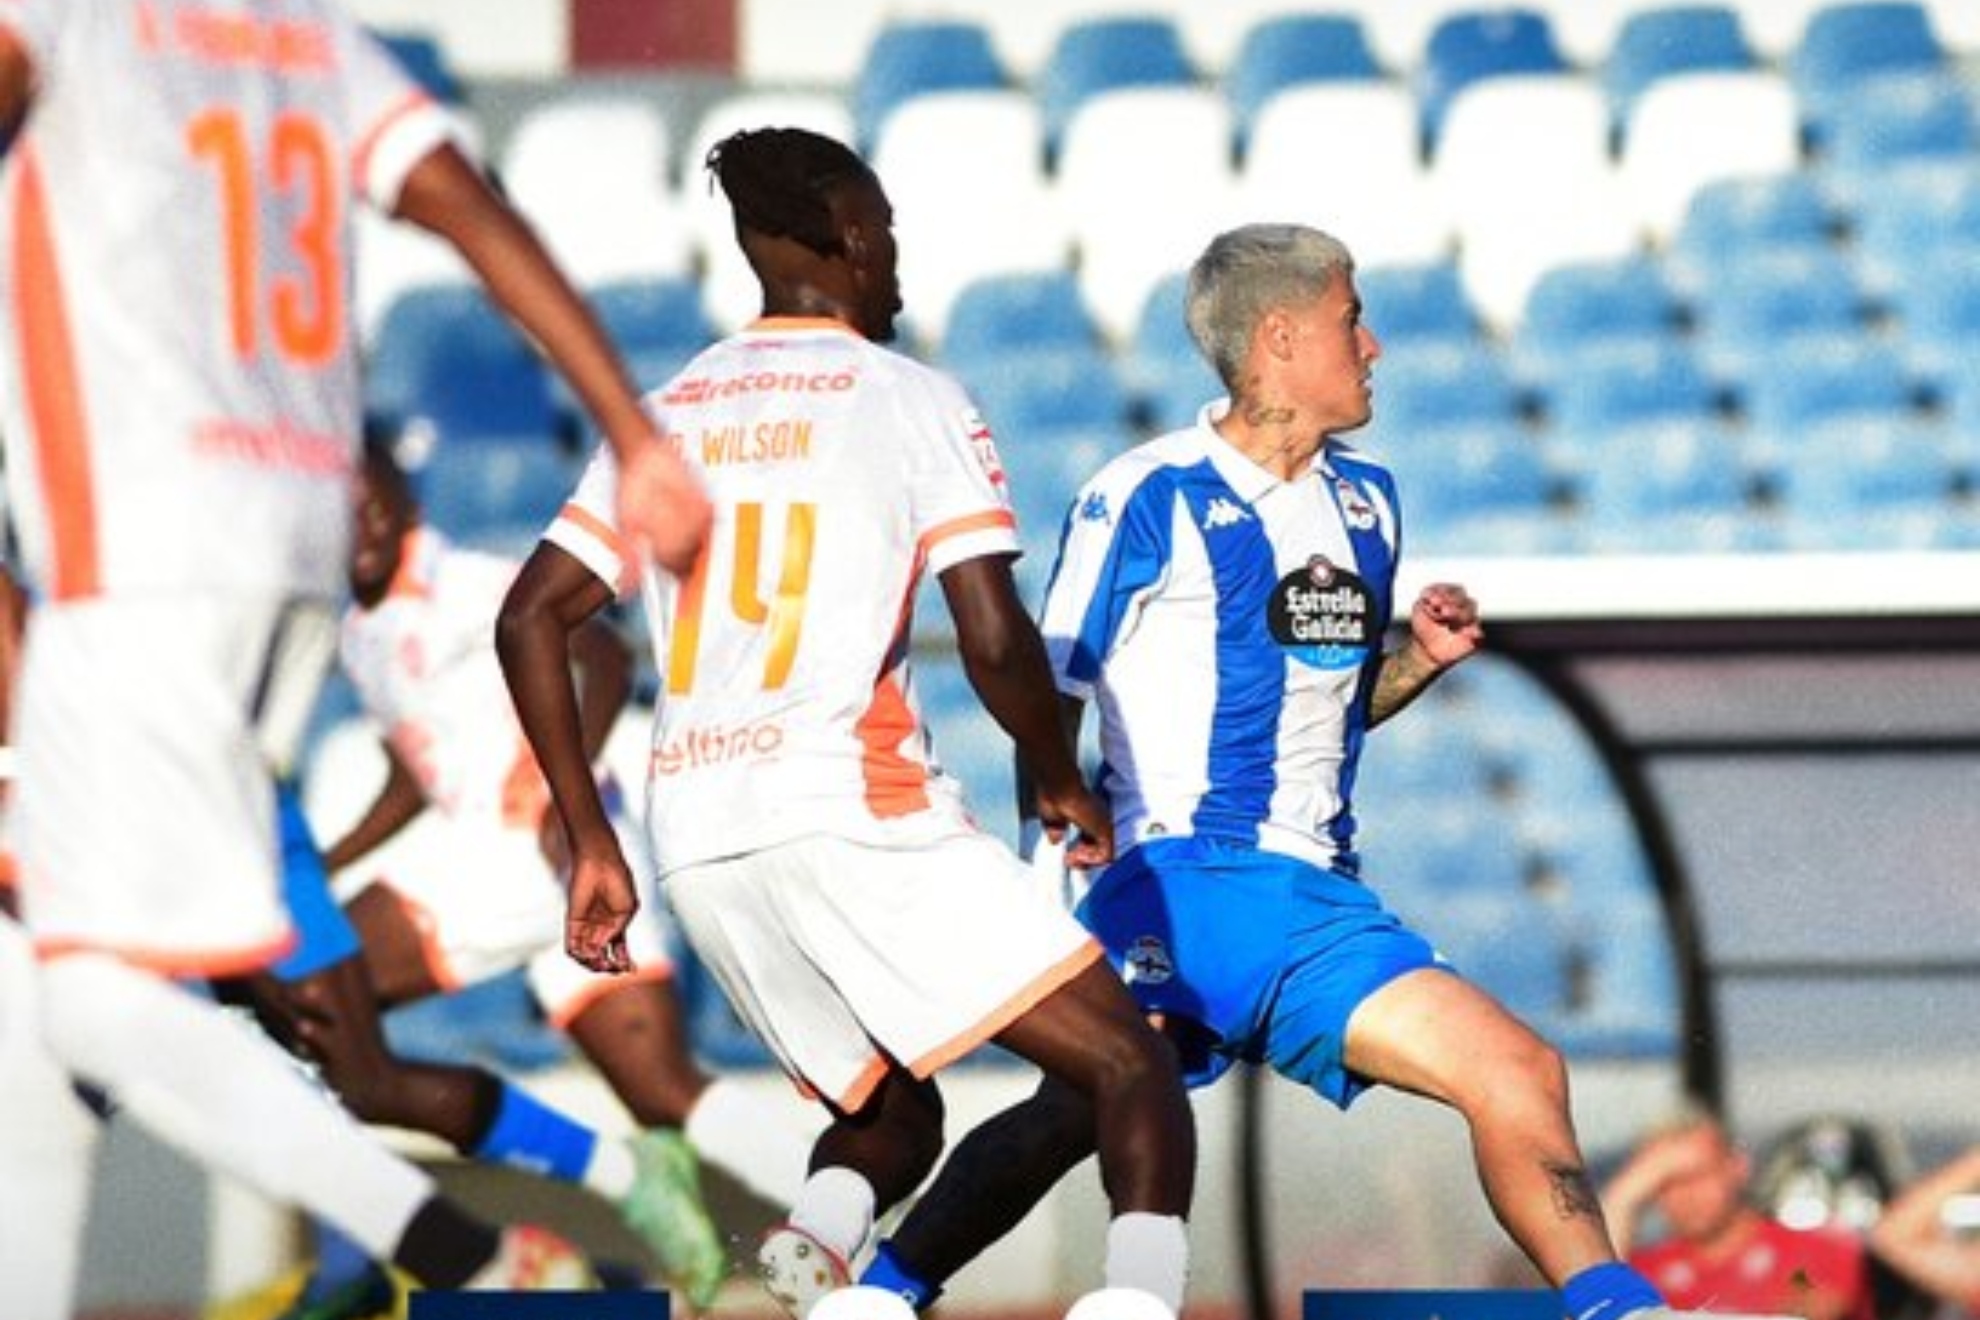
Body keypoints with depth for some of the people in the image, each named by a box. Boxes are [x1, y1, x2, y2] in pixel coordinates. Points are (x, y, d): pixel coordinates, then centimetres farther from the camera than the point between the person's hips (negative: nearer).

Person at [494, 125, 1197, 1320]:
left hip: (698, 847, 6)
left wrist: (592, 845, 15)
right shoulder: (913, 401, 2)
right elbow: (996, 642, -7)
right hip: (857, 814, -6)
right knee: (1135, 1075, 0)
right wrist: (1063, 787, 11)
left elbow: (531, 620, 13)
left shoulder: (670, 414, 18)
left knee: (895, 1120, 24)